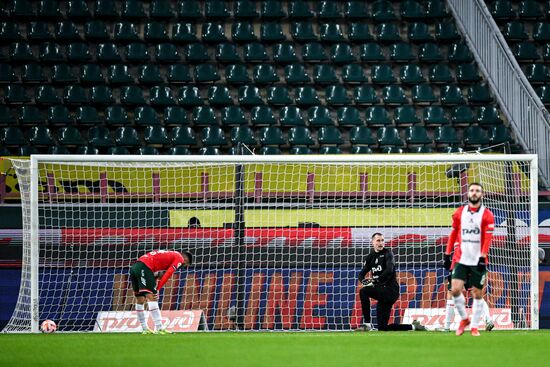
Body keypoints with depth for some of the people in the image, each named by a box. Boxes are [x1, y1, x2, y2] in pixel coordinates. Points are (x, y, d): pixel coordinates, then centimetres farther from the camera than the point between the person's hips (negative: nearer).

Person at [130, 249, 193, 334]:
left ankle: (145, 329, 19)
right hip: (144, 267, -9)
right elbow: (168, 274, -7)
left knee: (140, 300, 13)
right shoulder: (179, 258, 6)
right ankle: (159, 328, -19)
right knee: (152, 298, -13)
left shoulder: (171, 255, 30)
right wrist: (157, 289, -8)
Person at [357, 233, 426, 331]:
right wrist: (363, 281, -10)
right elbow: (361, 274, 13)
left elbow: (389, 271, -20)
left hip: (390, 290, -7)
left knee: (363, 292, -26)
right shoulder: (370, 257, 14)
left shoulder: (387, 254, -3)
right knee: (383, 327, 3)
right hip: (381, 292, 7)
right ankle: (413, 326, 17)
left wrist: (375, 281, -26)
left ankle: (367, 323, -22)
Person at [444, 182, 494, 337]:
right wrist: (447, 254, 9)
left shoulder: (487, 215, -3)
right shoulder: (459, 213, 7)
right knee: (455, 290, -11)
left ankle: (474, 327, 12)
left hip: (478, 261, -2)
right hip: (461, 259, 2)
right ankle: (464, 318, 11)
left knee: (477, 294, 2)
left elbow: (487, 238, -9)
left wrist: (482, 257, -19)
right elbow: (453, 234, 13)